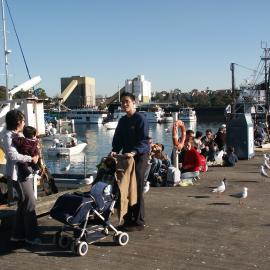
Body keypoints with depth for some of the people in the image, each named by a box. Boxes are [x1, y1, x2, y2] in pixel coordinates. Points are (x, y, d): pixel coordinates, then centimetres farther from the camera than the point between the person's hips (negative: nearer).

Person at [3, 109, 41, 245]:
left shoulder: (15, 135, 14)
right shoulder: (9, 136, -15)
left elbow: (22, 150, 17)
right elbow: (13, 155, -27)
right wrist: (31, 158, -21)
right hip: (18, 175, -10)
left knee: (23, 204, 16)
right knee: (30, 204, -4)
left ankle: (18, 234, 25)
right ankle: (31, 236, 6)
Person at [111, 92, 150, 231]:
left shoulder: (140, 118, -7)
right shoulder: (122, 120, 16)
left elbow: (144, 140, -14)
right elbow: (118, 139, 17)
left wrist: (133, 152, -28)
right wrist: (115, 151, -2)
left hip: (139, 157, -7)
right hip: (126, 157, 7)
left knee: (137, 190, -5)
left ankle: (138, 222, 4)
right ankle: (128, 220, 17)